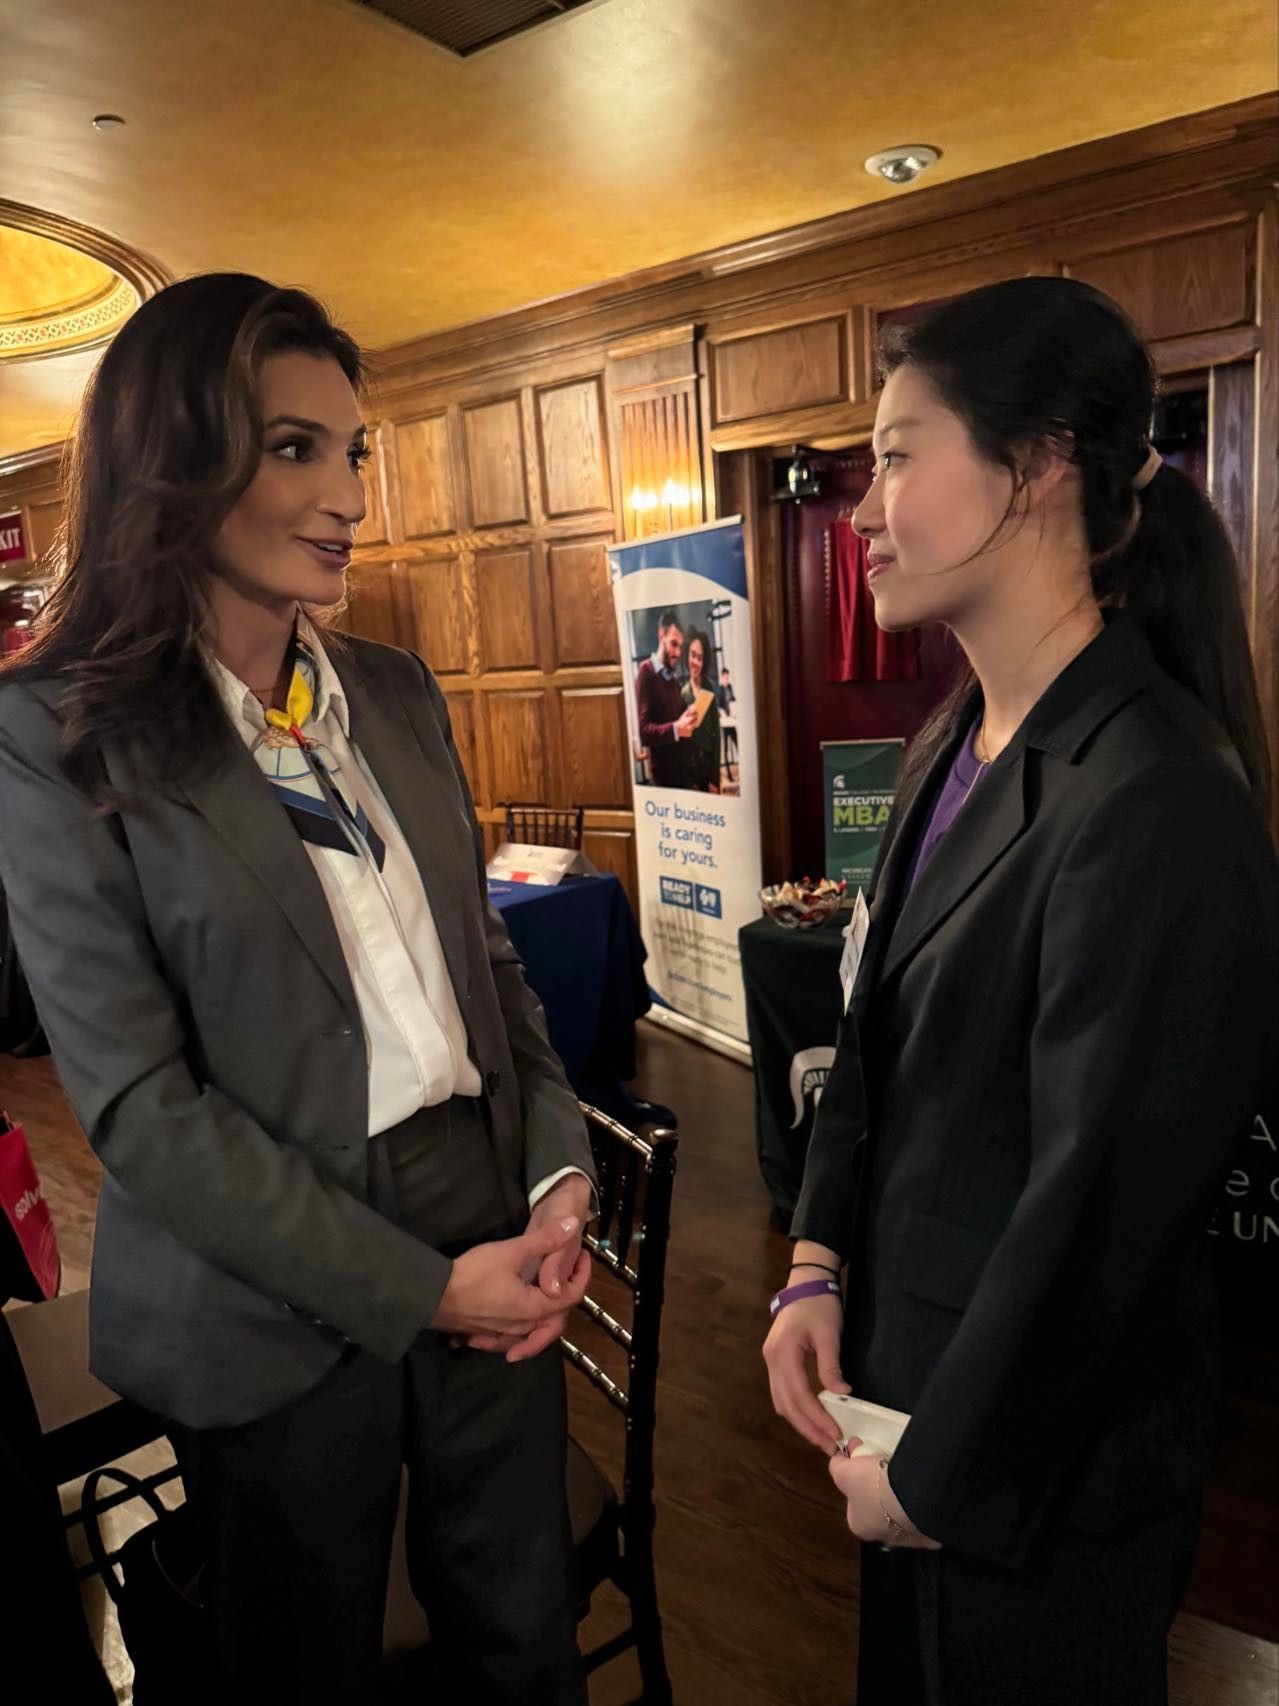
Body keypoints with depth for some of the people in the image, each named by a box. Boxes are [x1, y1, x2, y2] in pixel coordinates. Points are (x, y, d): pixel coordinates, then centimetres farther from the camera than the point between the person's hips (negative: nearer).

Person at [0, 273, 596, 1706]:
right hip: (279, 1309, -4)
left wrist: (561, 1173, -5)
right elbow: (138, 1101, -15)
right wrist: (417, 1284, -15)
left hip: (490, 1234, 4)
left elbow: (486, 957, 8)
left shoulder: (398, 695, 4)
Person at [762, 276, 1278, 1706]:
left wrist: (947, 1473, -12)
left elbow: (1098, 1201, -23)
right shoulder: (953, 749, 1)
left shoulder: (1157, 797, -26)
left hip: (1043, 1470, -7)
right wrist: (818, 1265, 0)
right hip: (907, 1363, 7)